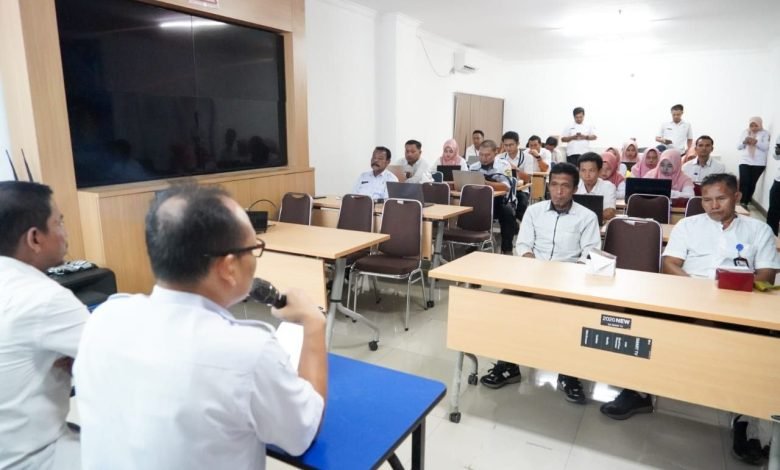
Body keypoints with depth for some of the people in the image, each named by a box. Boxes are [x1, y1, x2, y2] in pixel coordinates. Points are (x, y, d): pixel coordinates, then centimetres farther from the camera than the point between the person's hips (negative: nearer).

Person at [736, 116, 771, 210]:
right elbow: (738, 147, 9)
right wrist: (744, 142, -12)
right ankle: (742, 202, -7)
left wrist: (756, 142, -22)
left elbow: (766, 147, -6)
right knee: (744, 182, -12)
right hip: (745, 161, 1)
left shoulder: (765, 133, 4)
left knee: (752, 183, 2)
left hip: (758, 163, -1)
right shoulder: (744, 132, 10)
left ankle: (745, 202, 10)